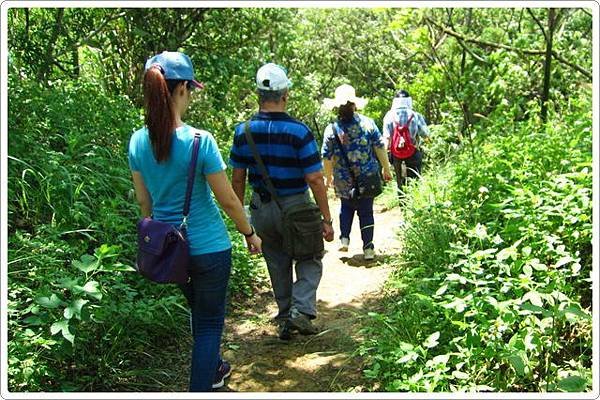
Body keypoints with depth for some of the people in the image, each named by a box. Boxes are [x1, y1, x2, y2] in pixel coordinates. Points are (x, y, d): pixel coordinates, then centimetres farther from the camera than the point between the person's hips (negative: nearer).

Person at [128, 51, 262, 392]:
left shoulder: (138, 142, -5)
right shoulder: (199, 141, -21)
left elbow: (144, 200, 5)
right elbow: (228, 200, -14)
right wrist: (250, 233, 1)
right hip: (208, 246, -6)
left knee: (200, 311, 28)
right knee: (210, 321, 12)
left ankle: (214, 369, 49)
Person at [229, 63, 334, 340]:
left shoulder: (243, 131, -4)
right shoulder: (298, 131, -17)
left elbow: (237, 178, 2)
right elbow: (315, 179, -17)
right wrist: (327, 219, -10)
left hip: (261, 209, 4)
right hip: (295, 208, -4)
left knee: (277, 264, 19)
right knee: (310, 259, 17)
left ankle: (285, 319, 28)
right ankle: (301, 310, 0)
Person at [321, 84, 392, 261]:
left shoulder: (331, 129, -10)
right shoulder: (368, 123, -8)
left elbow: (327, 158, -4)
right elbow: (380, 148, -4)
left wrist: (328, 178, 10)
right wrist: (386, 169, 8)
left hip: (344, 181, 0)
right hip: (368, 179, 0)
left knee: (346, 207, 25)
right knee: (366, 211, 11)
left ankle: (344, 239, 17)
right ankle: (368, 249, 14)